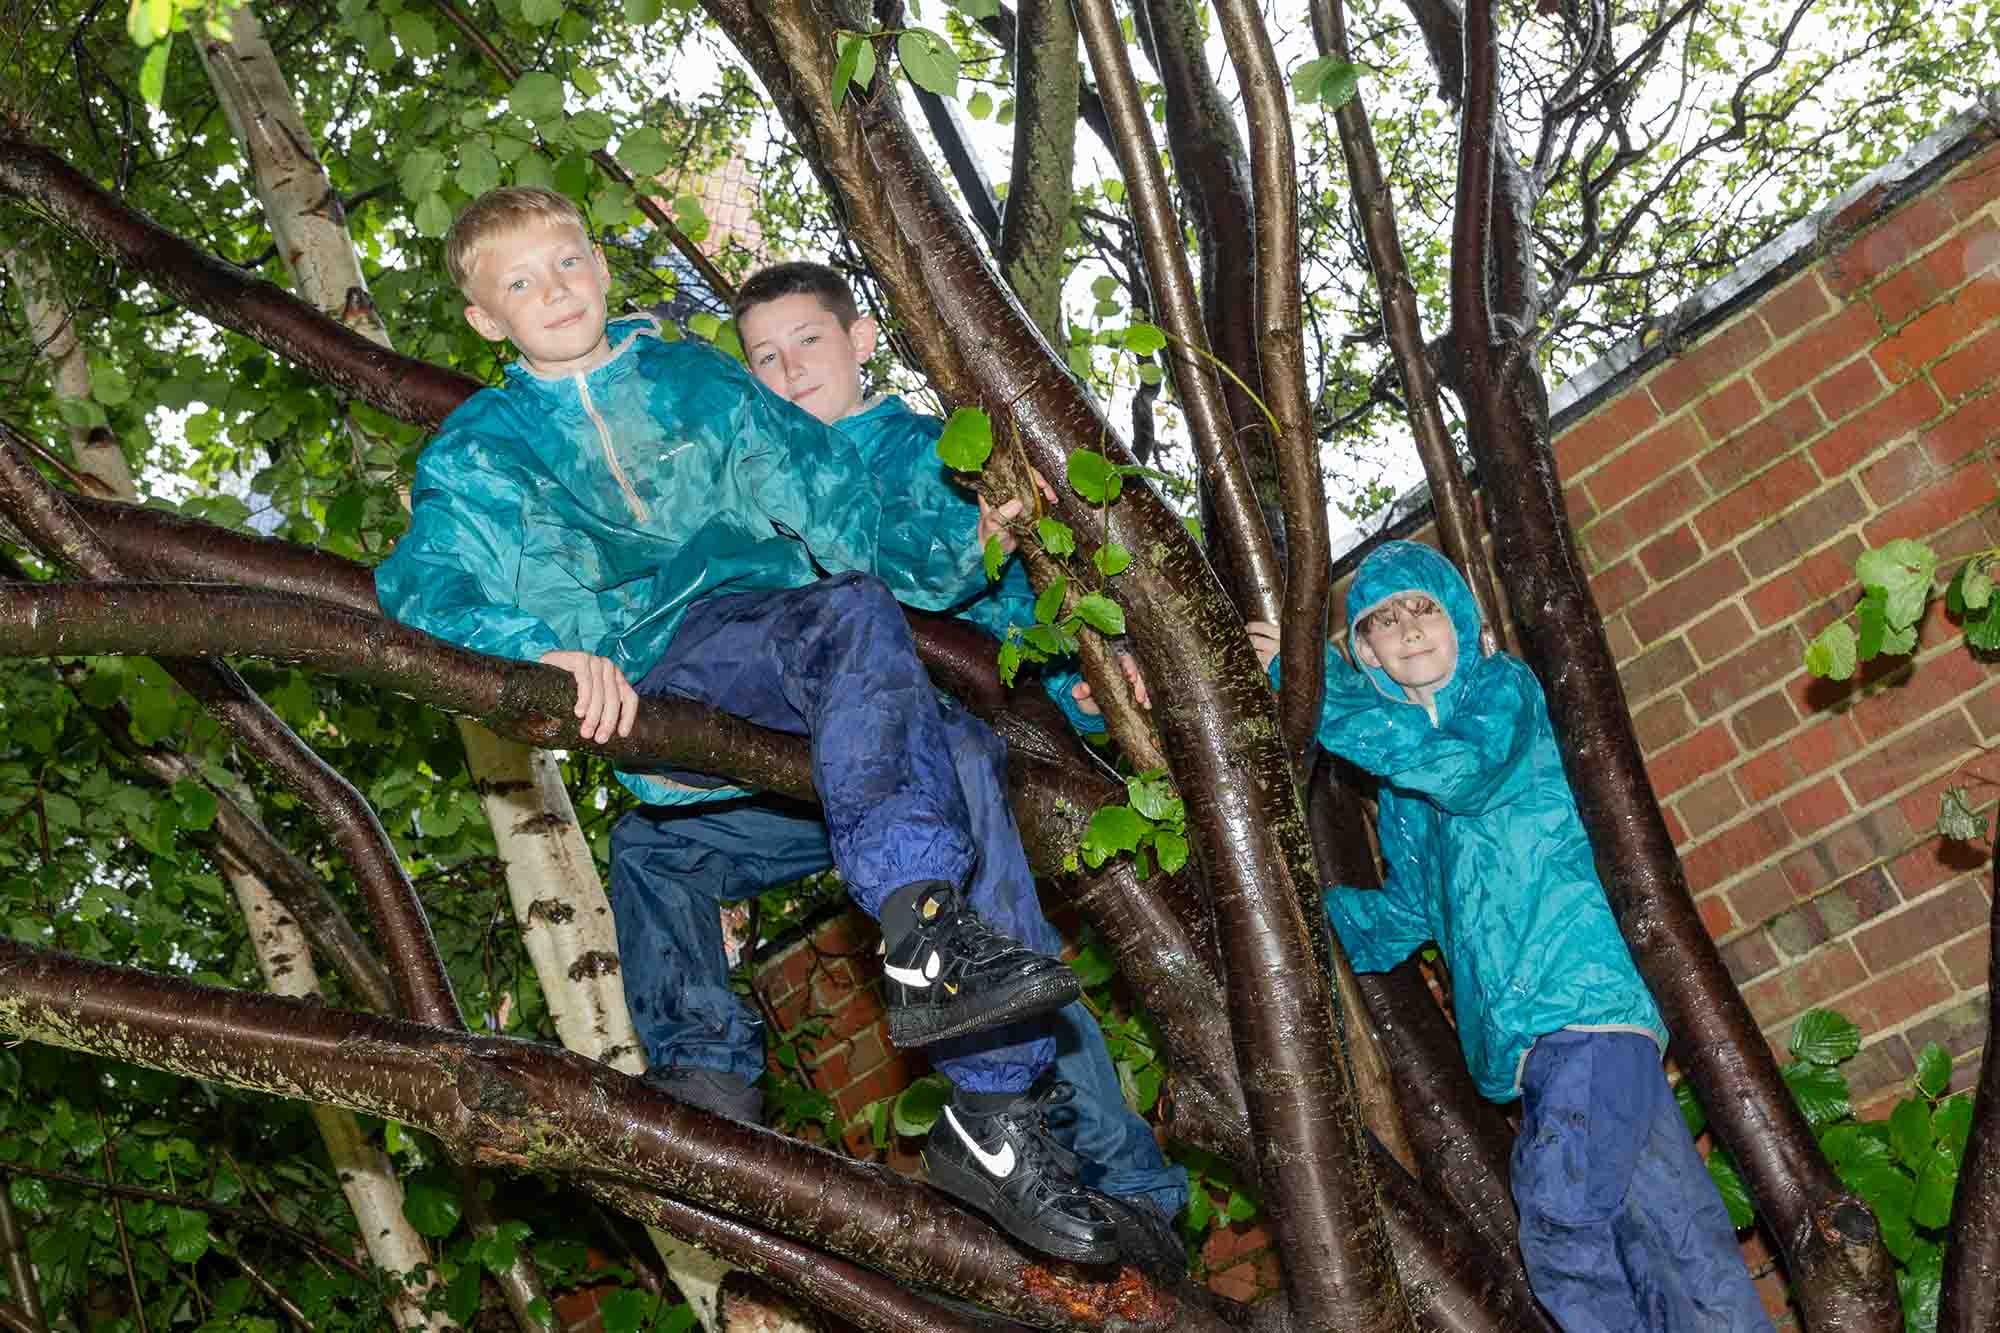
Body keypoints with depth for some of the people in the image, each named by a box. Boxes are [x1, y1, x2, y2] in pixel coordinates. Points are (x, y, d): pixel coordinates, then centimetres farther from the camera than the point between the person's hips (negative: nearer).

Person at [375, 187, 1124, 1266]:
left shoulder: (699, 379, 23)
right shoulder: (481, 448, 15)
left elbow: (834, 505, 17)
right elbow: (425, 581, -4)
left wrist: (958, 542, -2)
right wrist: (553, 647, -24)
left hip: (808, 675, 4)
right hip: (657, 673, -3)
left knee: (966, 760, -22)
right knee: (851, 614, -33)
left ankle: (996, 1122, -18)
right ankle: (920, 925, -43)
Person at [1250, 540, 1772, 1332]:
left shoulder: (1502, 688, 6)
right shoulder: (1397, 790, 22)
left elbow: (1462, 768, -15)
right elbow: (1406, 918, 26)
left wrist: (1310, 678, -11)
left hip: (1584, 1005, -6)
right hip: (1521, 1048, 6)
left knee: (1561, 1210, -24)